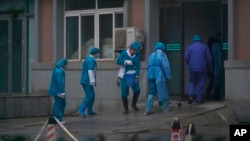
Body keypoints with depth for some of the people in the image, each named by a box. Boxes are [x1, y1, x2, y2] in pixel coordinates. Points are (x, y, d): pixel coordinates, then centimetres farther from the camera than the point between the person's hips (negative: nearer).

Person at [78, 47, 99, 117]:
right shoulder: (91, 60, -12)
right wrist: (92, 81, -25)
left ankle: (90, 111, 20)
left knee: (91, 95, 16)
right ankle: (81, 110, -22)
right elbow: (90, 71, -22)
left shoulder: (87, 59, 19)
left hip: (84, 81, 10)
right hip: (88, 81, -10)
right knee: (89, 96, -12)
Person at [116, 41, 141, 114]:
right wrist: (126, 62, -22)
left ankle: (134, 104, 17)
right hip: (124, 76, -2)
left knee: (137, 90, -8)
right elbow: (118, 61, -14)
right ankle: (126, 108, 11)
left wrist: (137, 75, -15)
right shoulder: (124, 53, -3)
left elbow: (138, 66, -4)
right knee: (124, 93, -2)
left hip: (133, 75, 2)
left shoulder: (137, 56, 3)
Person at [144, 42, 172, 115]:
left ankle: (148, 109, 0)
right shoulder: (162, 55, -7)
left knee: (151, 93, 9)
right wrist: (168, 76, -4)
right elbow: (166, 67, -12)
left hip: (151, 76, 6)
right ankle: (165, 108, 15)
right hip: (160, 76, -6)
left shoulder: (151, 55, 12)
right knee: (163, 92, 7)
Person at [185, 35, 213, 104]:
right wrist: (210, 67, 11)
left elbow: (186, 58, -1)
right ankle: (199, 99, 4)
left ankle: (191, 96, -8)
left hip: (192, 69, 1)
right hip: (202, 69, -1)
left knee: (192, 82, 12)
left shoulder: (189, 47, 3)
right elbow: (209, 58, 0)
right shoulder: (204, 47, 0)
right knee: (201, 84, 5)